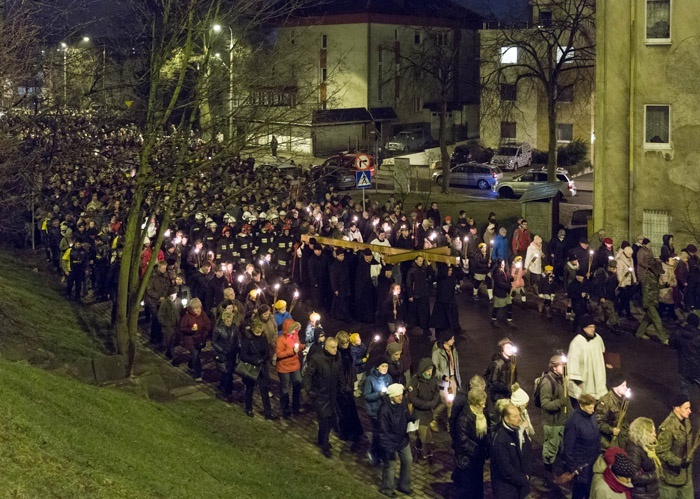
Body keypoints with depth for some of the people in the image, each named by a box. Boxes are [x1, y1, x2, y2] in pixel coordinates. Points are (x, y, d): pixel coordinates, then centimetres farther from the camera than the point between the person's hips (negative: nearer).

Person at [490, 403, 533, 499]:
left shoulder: (520, 432, 4)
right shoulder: (500, 439, -21)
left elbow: (529, 453, 12)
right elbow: (505, 467, -21)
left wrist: (527, 475, -1)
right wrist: (522, 479, -10)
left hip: (522, 483, 7)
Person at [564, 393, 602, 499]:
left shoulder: (591, 416, -1)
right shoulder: (573, 422, -24)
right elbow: (568, 447, -20)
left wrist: (598, 455, 16)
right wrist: (572, 467, -16)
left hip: (593, 462, 7)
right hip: (581, 465, -7)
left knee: (591, 490, 19)